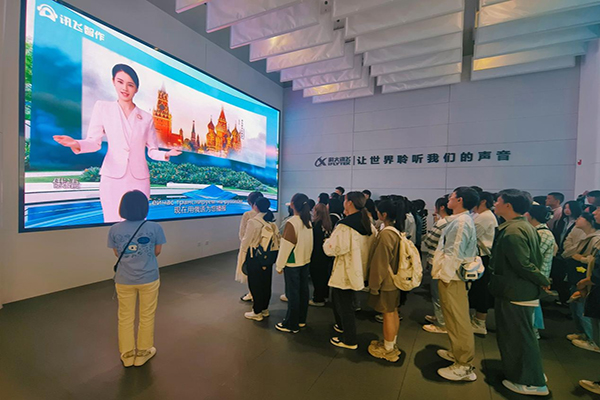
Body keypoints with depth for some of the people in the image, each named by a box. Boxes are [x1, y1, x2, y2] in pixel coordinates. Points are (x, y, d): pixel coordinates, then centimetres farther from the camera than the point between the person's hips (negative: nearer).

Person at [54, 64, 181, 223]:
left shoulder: (146, 118, 9)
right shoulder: (102, 107, 6)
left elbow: (152, 151, 7)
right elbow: (94, 142, 2)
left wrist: (166, 154, -14)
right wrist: (77, 144, -20)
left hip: (139, 179, 1)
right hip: (112, 178, -1)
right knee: (114, 222, -2)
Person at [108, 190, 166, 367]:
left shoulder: (114, 229, -10)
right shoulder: (154, 227, -16)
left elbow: (117, 253, 2)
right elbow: (157, 251, -4)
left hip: (124, 280, 2)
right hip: (148, 279, -2)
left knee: (125, 317, 20)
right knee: (146, 317, 17)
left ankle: (127, 354, 34)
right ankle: (142, 353, 32)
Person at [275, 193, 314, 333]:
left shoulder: (292, 222, -19)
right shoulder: (308, 221, 2)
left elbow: (286, 246, -17)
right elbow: (309, 243, 8)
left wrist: (279, 265, -8)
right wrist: (307, 256, 17)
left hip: (293, 263, -7)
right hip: (305, 261, 7)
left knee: (293, 293, 4)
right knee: (303, 291, 15)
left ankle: (292, 325, 16)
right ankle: (301, 320, 30)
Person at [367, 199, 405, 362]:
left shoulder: (385, 234, -25)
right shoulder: (396, 231, 3)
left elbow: (380, 262, -21)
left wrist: (374, 285, -12)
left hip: (386, 281, -9)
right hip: (395, 279, 9)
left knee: (388, 314, 6)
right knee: (393, 312, 19)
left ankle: (388, 350, 22)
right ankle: (391, 344, 36)